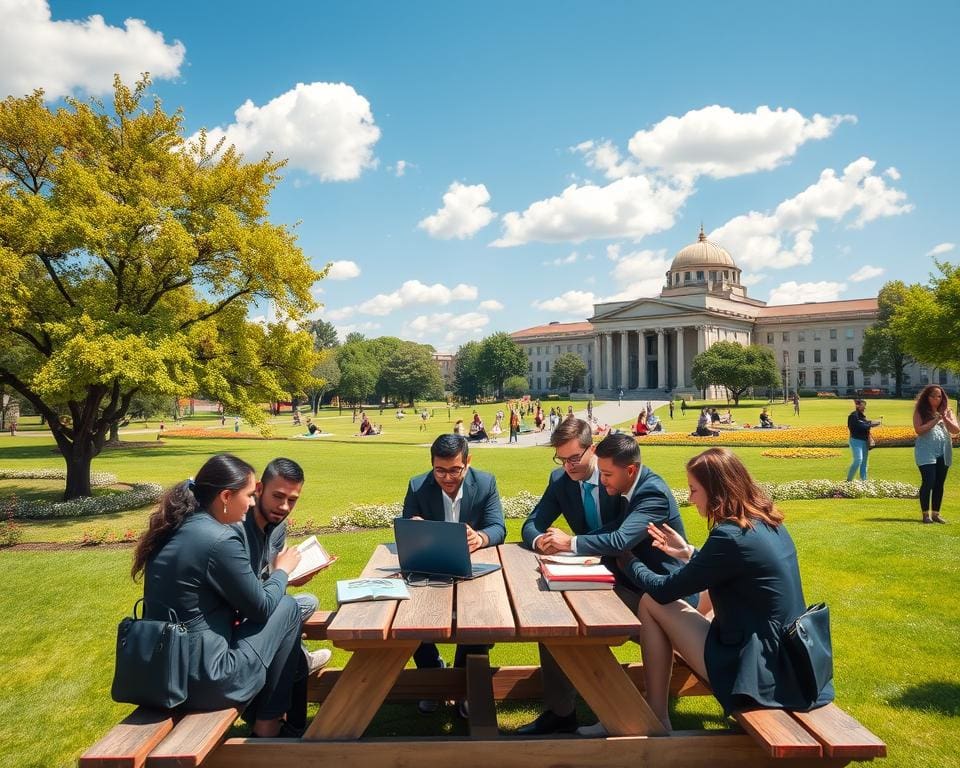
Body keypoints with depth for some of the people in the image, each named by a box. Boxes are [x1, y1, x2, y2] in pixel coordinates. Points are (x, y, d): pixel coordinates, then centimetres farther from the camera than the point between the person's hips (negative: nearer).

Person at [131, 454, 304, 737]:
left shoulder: (174, 530, 3)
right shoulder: (220, 540, -21)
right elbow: (261, 607, -10)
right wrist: (282, 569, 7)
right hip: (203, 683, -8)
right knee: (287, 607, 6)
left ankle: (256, 712, 31)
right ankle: (268, 725, 14)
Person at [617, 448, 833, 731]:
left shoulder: (729, 536, -22)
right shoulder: (769, 523, 3)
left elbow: (663, 591, -12)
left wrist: (630, 561, 6)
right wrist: (688, 553, 16)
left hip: (759, 669, -9)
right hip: (790, 660, 9)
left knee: (651, 604, -1)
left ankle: (656, 719, 9)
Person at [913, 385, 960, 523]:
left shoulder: (947, 411, 8)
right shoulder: (920, 411, -1)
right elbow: (919, 430, -13)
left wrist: (945, 419, -15)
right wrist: (935, 420, -18)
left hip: (944, 453, 4)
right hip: (926, 452, -4)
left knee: (939, 484, 8)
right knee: (928, 482, -9)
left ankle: (936, 513, 16)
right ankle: (925, 514, -1)